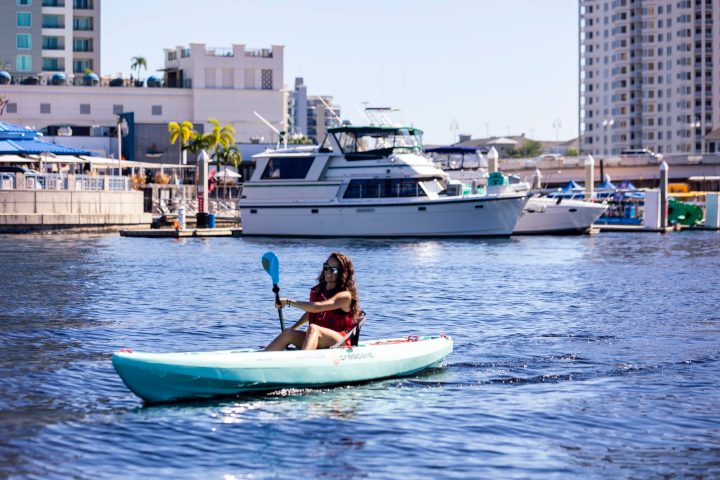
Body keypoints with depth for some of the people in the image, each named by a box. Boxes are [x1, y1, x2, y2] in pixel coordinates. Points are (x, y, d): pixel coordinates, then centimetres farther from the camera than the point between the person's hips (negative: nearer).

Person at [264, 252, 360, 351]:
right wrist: (292, 328, 19)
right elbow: (310, 313, 30)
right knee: (288, 333, -17)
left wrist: (289, 302, -19)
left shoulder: (345, 296, -10)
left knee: (313, 328, -35)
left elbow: (317, 307, -23)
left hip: (340, 342, -7)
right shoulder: (317, 291, 15)